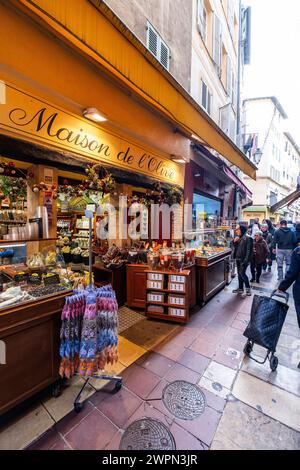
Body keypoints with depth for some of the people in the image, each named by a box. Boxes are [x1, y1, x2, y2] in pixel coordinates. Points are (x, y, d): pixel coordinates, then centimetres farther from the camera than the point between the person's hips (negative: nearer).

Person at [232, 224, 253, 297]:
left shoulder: (248, 238, -13)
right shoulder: (238, 237, 11)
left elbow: (249, 250, -16)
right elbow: (235, 247, 17)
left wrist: (246, 260, -21)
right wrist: (234, 241, -3)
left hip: (244, 259, -8)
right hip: (238, 258, 8)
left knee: (242, 273, -8)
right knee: (239, 274, 13)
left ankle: (248, 290, 5)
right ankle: (240, 289, 23)